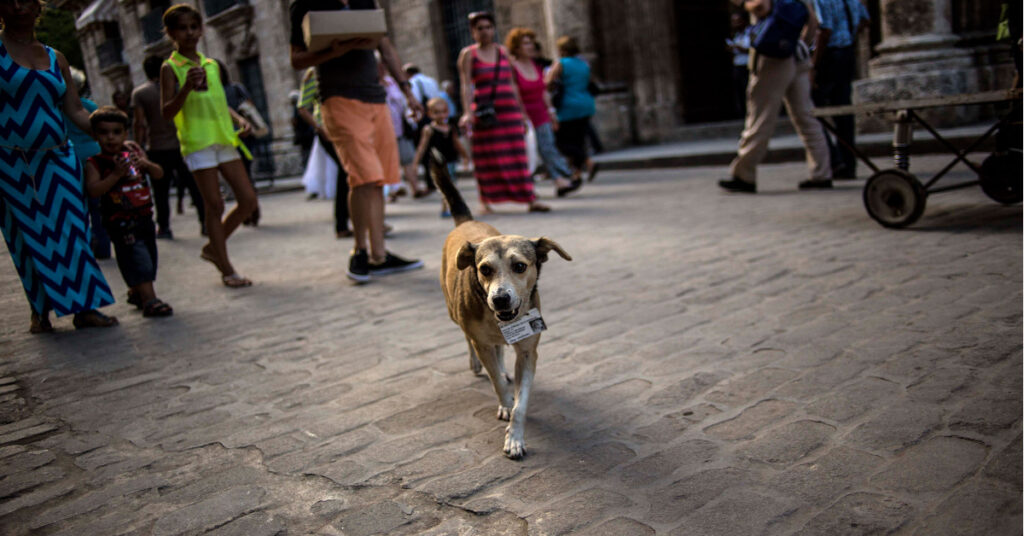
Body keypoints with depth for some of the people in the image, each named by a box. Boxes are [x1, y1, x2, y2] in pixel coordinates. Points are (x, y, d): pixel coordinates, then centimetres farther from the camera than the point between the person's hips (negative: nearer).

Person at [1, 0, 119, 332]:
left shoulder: (55, 59, 11)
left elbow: (76, 112, 9)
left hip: (58, 161, 3)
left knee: (70, 233, 0)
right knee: (29, 239, 3)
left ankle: (84, 308, 4)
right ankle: (40, 311, 15)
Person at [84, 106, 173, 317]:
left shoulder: (133, 152, 9)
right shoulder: (95, 163, -6)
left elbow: (159, 176, 8)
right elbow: (93, 190, -20)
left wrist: (147, 164, -12)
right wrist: (116, 174, -27)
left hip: (144, 216, 6)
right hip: (120, 221, -6)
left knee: (149, 257, 15)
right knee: (136, 257, -13)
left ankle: (136, 292, 35)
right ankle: (149, 299, -15)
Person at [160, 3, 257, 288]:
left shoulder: (212, 65, 16)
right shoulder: (170, 68, -1)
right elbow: (167, 112, -7)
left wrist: (239, 118, 10)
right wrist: (186, 88, -22)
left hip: (224, 139, 6)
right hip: (196, 143, -6)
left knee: (248, 200, 2)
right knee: (215, 205, -4)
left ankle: (213, 247, 21)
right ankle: (226, 269, 5)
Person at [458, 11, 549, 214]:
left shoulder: (502, 51, 15)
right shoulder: (468, 54, 3)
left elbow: (511, 83, 17)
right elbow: (466, 85, -8)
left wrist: (520, 112, 15)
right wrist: (467, 112, -21)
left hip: (509, 109, 3)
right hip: (484, 111, -3)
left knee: (517, 156, -1)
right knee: (486, 158, -1)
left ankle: (531, 200, -3)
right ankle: (485, 201, 9)